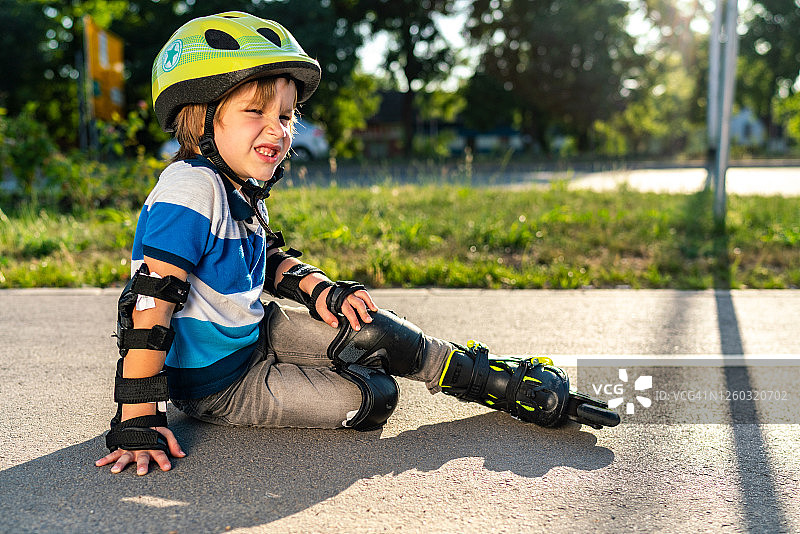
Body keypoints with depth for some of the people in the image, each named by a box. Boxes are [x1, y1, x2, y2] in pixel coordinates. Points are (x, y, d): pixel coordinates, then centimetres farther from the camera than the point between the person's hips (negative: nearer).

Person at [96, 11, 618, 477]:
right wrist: (139, 421, -34)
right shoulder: (190, 191, -28)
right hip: (217, 383, -8)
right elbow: (150, 305, -32)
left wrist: (320, 290, -2)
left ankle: (495, 378, 10)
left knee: (373, 331, -5)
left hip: (255, 332, 8)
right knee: (370, 399, -18)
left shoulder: (240, 188, 1)